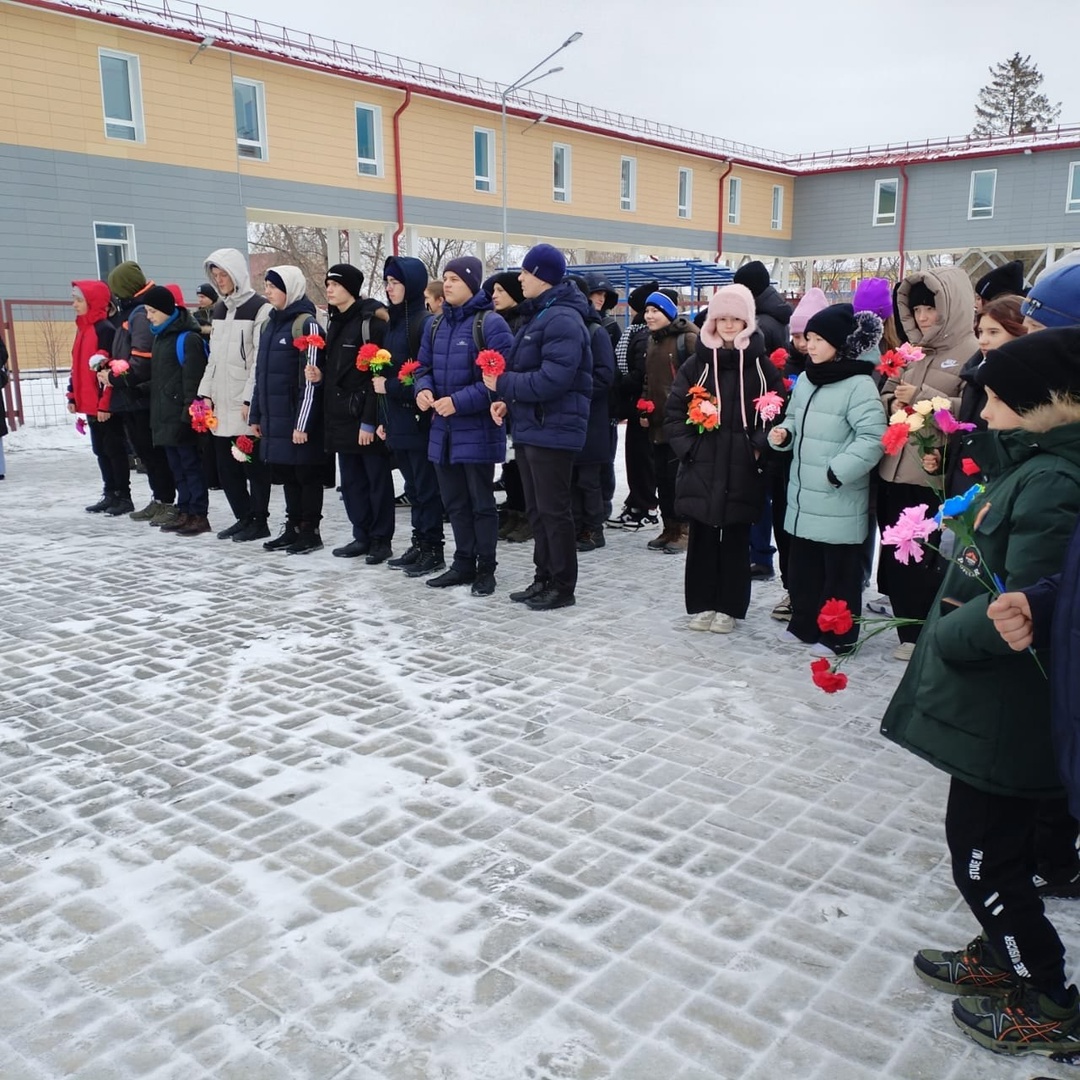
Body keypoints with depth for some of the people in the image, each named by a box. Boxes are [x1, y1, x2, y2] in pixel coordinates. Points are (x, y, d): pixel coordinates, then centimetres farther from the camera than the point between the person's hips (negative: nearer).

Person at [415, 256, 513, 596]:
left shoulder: (490, 323, -11)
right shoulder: (436, 325, 12)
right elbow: (425, 367, 18)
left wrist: (459, 401, -22)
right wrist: (423, 389, -5)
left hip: (477, 428, -7)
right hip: (442, 427, 7)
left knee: (481, 502, 3)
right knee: (454, 502, 14)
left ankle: (485, 570, 13)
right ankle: (463, 564, 25)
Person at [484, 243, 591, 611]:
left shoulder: (562, 319, -17)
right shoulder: (539, 314, 16)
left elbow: (552, 381, -25)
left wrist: (503, 384, -15)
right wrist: (508, 400, 3)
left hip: (552, 431, -10)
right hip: (530, 428, 10)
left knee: (554, 510, -1)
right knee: (537, 509, 15)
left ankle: (563, 587, 9)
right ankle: (544, 578, 25)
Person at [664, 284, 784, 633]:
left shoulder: (760, 365, 2)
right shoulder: (697, 363, 4)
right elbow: (674, 410, 5)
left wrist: (759, 447, -8)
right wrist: (687, 446, -4)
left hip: (743, 470, -1)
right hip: (701, 467, 1)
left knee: (736, 539, 6)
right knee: (702, 538, 7)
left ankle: (729, 607, 17)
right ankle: (701, 604, 19)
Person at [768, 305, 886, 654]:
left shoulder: (859, 385, -15)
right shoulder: (805, 379, 10)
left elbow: (872, 438, -21)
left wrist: (837, 472, -22)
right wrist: (783, 433, 1)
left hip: (839, 501, -8)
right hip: (802, 496, 8)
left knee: (839, 571, 4)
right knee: (802, 565, 17)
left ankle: (838, 636, 16)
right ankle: (804, 624, 31)